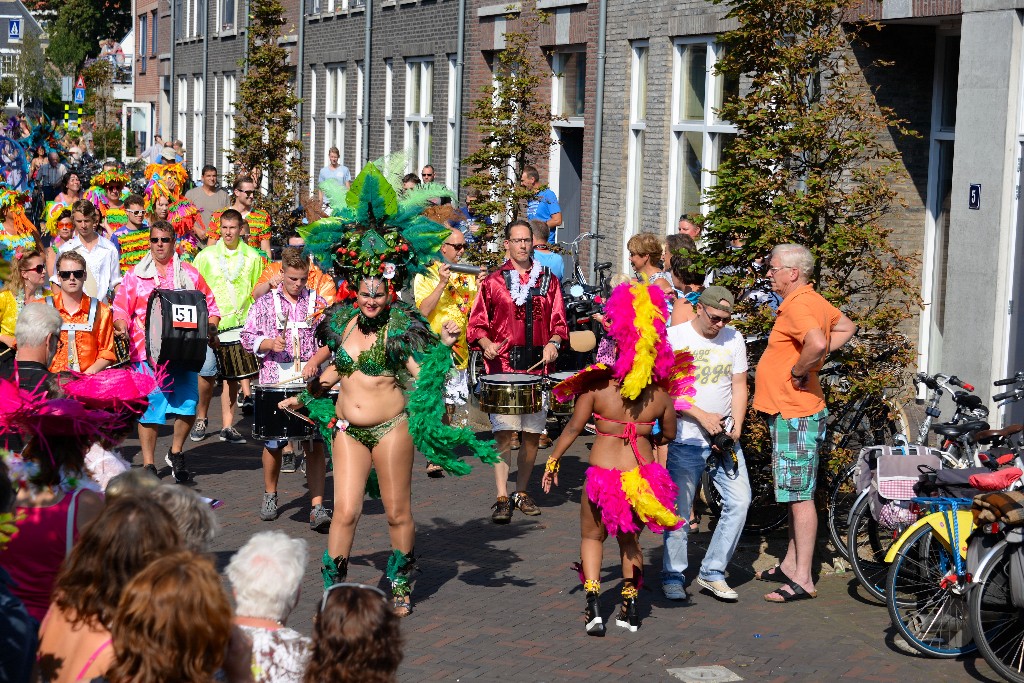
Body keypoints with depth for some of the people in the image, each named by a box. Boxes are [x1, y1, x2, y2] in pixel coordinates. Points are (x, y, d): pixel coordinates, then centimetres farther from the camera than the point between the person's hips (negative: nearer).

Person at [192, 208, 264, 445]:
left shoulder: (252, 257, 7)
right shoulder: (206, 256, 4)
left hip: (239, 325, 1)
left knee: (232, 375, 3)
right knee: (207, 373, -3)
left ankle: (228, 426, 10)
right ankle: (201, 418, 18)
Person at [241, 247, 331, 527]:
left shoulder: (318, 303, 7)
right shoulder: (265, 303, 7)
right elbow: (247, 337, 6)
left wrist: (315, 360, -11)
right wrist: (269, 343, -12)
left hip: (310, 384, 0)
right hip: (274, 383, 0)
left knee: (315, 443, -8)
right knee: (273, 443, 7)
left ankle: (317, 507, -8)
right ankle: (270, 496, 30)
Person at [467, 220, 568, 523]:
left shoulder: (548, 280, 13)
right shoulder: (493, 281, 6)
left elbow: (558, 322, 14)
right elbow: (477, 324, 5)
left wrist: (553, 343, -5)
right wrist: (486, 344, -14)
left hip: (538, 366, 3)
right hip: (503, 365, -3)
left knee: (533, 434, 6)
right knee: (504, 432, -10)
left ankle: (522, 493, 19)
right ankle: (502, 499, -8)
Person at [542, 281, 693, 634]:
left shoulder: (596, 387, -11)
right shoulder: (661, 393, -2)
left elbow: (573, 428, -6)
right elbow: (670, 434, 12)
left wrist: (553, 461, 6)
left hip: (603, 474, -2)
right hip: (642, 474, 2)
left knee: (592, 536, 16)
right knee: (629, 539, 23)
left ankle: (593, 605, 0)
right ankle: (630, 605, 23)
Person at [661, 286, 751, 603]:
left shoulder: (734, 339, 7)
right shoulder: (674, 337, -5)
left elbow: (739, 386, 9)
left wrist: (735, 428, -5)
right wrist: (702, 416, -15)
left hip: (725, 438, 4)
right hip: (685, 439, -3)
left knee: (740, 501, -6)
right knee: (679, 510, 0)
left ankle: (713, 572, 6)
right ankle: (672, 576, 16)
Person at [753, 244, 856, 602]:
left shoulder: (797, 305, -19)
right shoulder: (814, 301, 12)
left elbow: (817, 343, -38)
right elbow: (847, 327, 27)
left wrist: (799, 370, -20)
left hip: (795, 415, -11)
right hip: (796, 412, 11)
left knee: (800, 496, -7)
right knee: (795, 493, 17)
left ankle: (802, 580, -4)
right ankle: (790, 565, 28)